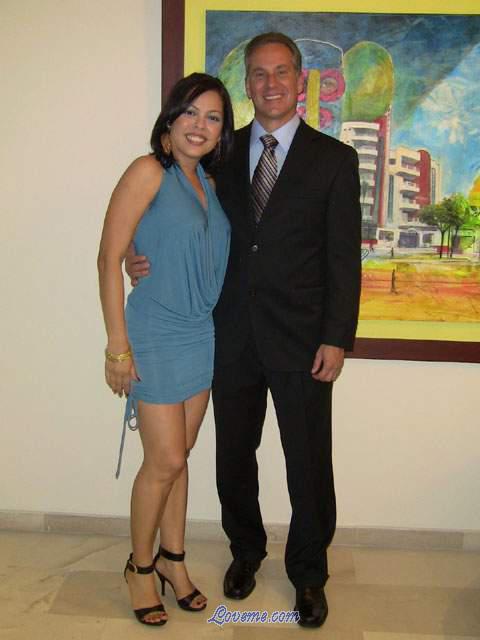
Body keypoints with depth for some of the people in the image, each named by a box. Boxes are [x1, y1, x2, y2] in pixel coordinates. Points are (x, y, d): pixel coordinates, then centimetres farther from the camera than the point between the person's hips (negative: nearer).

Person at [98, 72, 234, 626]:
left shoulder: (206, 181, 9)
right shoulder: (148, 171, -12)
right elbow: (109, 258, -14)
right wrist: (118, 345, -17)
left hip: (201, 336, 6)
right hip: (156, 336, -6)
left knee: (178, 456, 15)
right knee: (165, 461, 0)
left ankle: (172, 558, 31)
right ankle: (140, 565, 23)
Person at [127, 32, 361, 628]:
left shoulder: (334, 159, -2)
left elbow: (343, 258, -5)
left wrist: (336, 339, -10)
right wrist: (148, 258, -5)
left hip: (300, 339, -3)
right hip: (232, 334, 3)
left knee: (309, 466, 8)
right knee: (234, 456, 16)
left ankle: (308, 573, 31)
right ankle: (246, 550, 41)